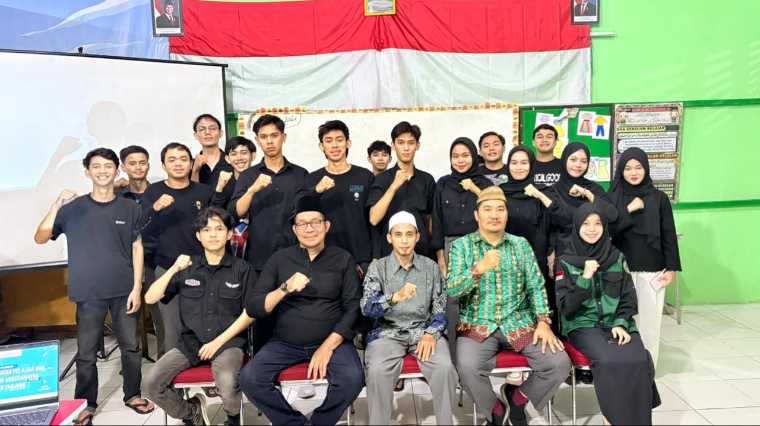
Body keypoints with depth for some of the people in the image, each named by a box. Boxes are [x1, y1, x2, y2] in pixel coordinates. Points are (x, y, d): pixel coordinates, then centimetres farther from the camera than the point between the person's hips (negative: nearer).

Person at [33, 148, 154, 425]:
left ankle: (133, 395, 28)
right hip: (88, 294, -1)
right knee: (86, 353, 7)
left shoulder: (129, 208, 2)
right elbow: (40, 239, -4)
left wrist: (137, 288, -3)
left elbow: (137, 249, 3)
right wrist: (56, 206, -19)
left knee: (131, 347, 10)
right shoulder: (73, 208, 0)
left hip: (124, 292, 1)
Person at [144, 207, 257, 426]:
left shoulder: (242, 269, 1)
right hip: (190, 342, 4)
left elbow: (249, 313, -1)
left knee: (227, 383, -32)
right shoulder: (187, 268, 9)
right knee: (152, 383, -17)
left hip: (228, 341, -3)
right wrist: (173, 270, -10)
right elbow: (150, 299, 4)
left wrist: (218, 342, -9)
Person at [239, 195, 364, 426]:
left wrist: (327, 347, -13)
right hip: (285, 343, 1)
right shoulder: (280, 258, 4)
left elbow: (353, 308, -2)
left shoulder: (342, 259, 3)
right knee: (249, 379, -22)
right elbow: (253, 308, -3)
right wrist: (285, 289, -20)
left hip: (332, 341, -1)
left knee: (352, 379, -27)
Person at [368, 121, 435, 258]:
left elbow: (431, 218, 13)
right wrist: (394, 186, -20)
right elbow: (373, 219, -14)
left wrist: (434, 248, 7)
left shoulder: (427, 180, 6)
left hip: (422, 252, 3)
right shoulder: (383, 179, -3)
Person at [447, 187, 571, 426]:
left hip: (519, 324, 3)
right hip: (477, 326, -2)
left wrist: (543, 322, -7)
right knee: (468, 368, -30)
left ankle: (518, 397, 13)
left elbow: (536, 286, 7)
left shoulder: (521, 244, 11)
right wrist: (479, 269, -26)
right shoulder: (461, 245, 2)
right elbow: (451, 289, -10)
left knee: (559, 363, -17)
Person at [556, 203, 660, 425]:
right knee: (609, 361, -30)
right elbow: (566, 307, -8)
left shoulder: (617, 258, 8)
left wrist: (621, 324, -8)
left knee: (639, 360, -25)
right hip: (583, 325, -3)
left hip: (616, 323, 3)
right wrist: (585, 278, -18)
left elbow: (628, 299, 10)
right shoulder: (565, 262, -1)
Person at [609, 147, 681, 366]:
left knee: (649, 318, 3)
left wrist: (672, 267, 0)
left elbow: (669, 234, 4)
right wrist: (628, 210, -13)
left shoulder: (659, 198, 3)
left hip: (652, 269, 1)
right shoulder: (613, 197, 2)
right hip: (621, 268, 0)